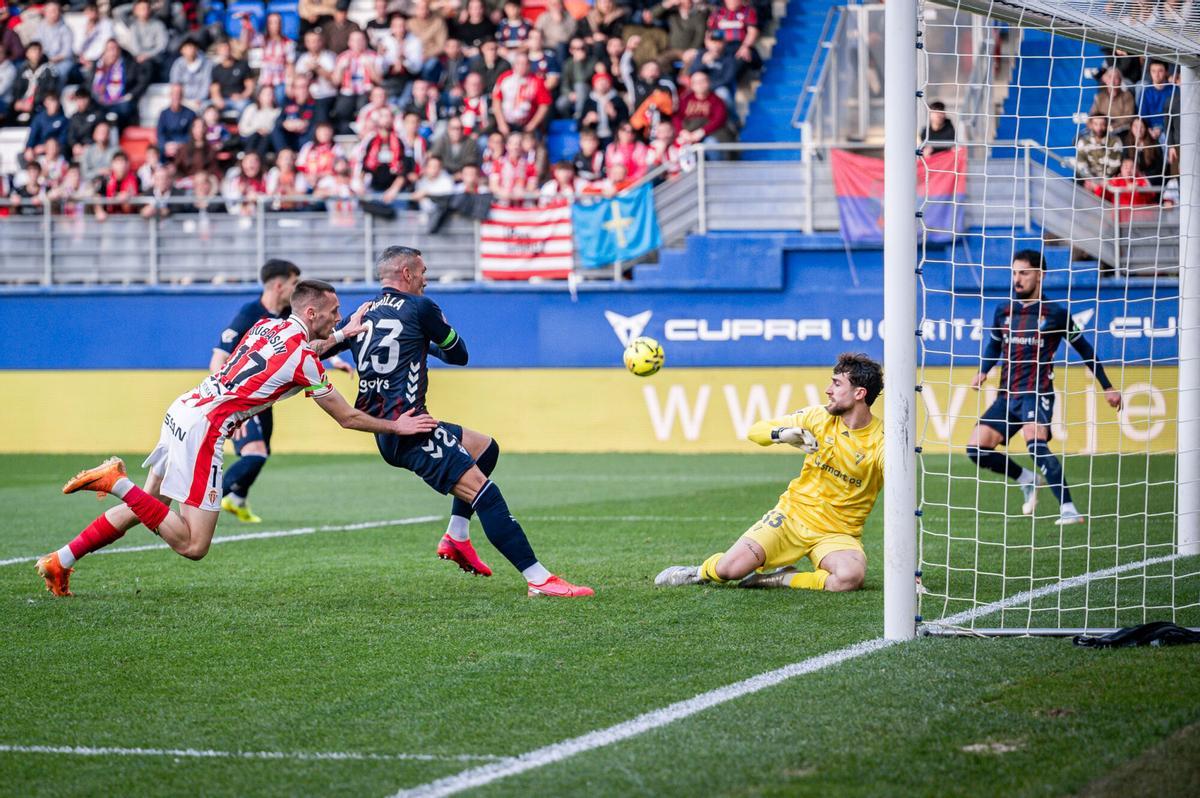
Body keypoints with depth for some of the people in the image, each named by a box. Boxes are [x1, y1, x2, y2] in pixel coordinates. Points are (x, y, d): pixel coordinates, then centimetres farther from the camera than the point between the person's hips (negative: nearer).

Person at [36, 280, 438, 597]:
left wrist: (340, 335, 40)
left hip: (182, 410, 9)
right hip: (203, 428, -9)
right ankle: (118, 481, -16)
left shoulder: (268, 325, 12)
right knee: (193, 545, -9)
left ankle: (60, 561, 17)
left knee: (142, 508, 22)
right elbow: (347, 418, 1)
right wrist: (396, 426, 15)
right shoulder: (304, 361, -9)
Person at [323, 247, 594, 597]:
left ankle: (456, 537, 17)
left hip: (384, 429, 8)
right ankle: (538, 578, -25)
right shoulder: (418, 307, -3)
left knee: (485, 447, 24)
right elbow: (459, 355, 8)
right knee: (482, 490, -15)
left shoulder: (360, 316, 15)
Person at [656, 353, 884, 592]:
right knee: (728, 569, -14)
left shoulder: (879, 440, -10)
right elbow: (756, 431, 1)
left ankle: (781, 579, -11)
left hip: (838, 534, -2)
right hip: (793, 513, 2)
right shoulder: (820, 416, -1)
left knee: (851, 576, -36)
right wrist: (783, 434, -20)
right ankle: (702, 572, 24)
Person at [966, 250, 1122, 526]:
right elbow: (994, 345, 27)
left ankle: (1069, 510, -32)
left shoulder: (1055, 314, -1)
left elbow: (1084, 349, 10)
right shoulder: (1004, 311, 11)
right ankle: (1026, 479, 21)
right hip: (1007, 395, 6)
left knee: (1035, 443, -31)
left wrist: (1107, 387, 12)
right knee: (977, 449, -4)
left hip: (1038, 393, -6)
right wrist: (982, 372, 7)